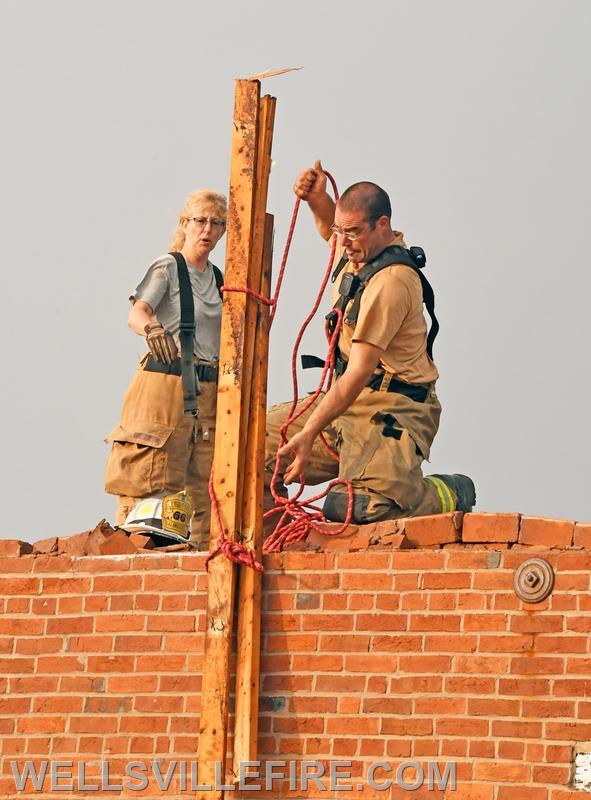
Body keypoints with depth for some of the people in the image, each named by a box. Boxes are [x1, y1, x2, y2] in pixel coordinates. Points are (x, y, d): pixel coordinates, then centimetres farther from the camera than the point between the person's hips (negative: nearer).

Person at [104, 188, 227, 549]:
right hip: (166, 381, -6)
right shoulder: (167, 267, -3)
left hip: (209, 389, 6)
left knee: (202, 482, 4)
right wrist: (151, 328, -41)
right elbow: (136, 314, -19)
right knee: (154, 480, -10)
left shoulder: (218, 277, 16)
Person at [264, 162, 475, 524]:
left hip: (390, 410, -10)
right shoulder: (361, 248, 6)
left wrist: (309, 433, -28)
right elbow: (330, 229, 35)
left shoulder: (390, 282, -23)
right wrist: (318, 199, 12)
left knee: (354, 506, -29)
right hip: (349, 399, 10)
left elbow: (359, 373, -26)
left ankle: (451, 494, -2)